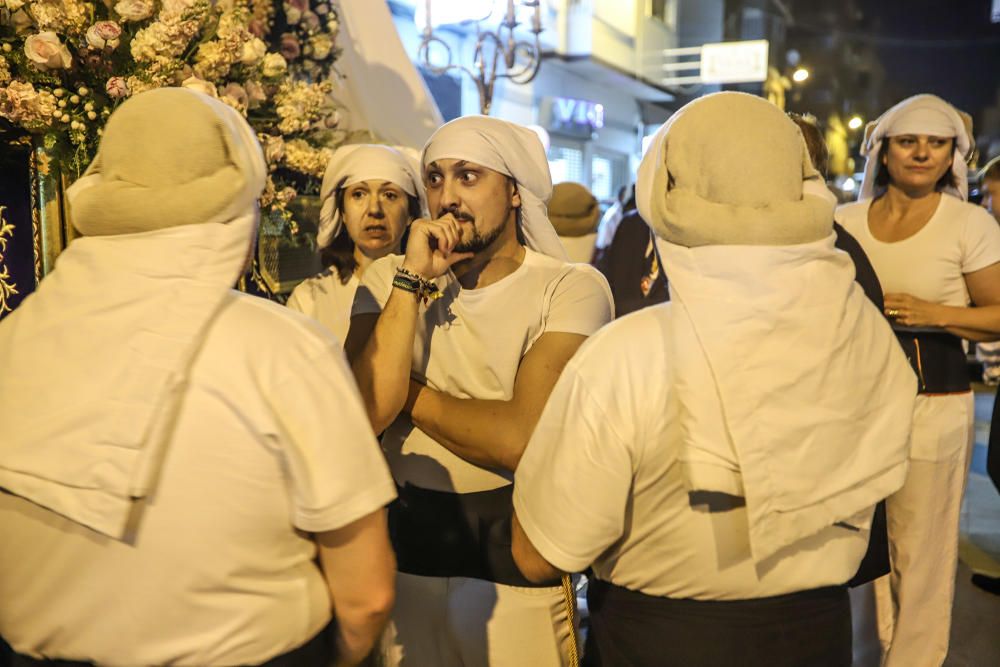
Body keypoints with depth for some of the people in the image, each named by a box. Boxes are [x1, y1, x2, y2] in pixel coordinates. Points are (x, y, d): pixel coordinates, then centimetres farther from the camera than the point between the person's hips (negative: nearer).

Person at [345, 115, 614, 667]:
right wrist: (413, 279, -18)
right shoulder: (389, 278, -1)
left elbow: (521, 439, -24)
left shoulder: (573, 288, -13)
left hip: (514, 547, -3)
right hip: (406, 541, 3)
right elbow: (367, 412, -15)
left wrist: (408, 391, -11)